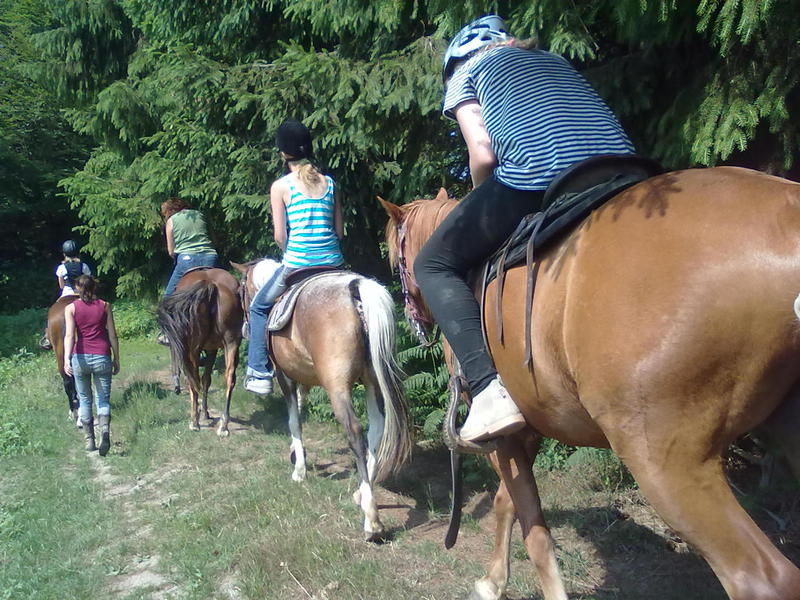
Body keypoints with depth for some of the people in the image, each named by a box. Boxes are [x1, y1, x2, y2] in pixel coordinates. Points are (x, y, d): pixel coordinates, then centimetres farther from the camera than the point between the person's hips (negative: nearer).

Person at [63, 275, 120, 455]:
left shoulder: (71, 308, 2)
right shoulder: (105, 306, 3)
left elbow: (69, 334, -10)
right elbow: (112, 335, 3)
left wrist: (67, 358, -17)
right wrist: (116, 359, 10)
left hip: (80, 358, 0)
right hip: (102, 357, 0)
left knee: (84, 399, 14)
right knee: (103, 399, 5)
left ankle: (89, 440, 17)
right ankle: (105, 428, -22)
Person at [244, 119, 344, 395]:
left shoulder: (280, 186, -4)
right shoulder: (329, 183, 8)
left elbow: (280, 236, -6)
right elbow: (339, 231, 8)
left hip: (297, 263, -4)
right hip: (333, 262, 4)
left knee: (259, 307, 19)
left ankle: (260, 373, 17)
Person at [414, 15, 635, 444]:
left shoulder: (463, 73, 21)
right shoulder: (553, 60, 37)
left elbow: (483, 155, 6)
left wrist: (483, 203, 25)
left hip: (536, 176, -6)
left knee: (433, 266, 11)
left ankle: (489, 389, -8)